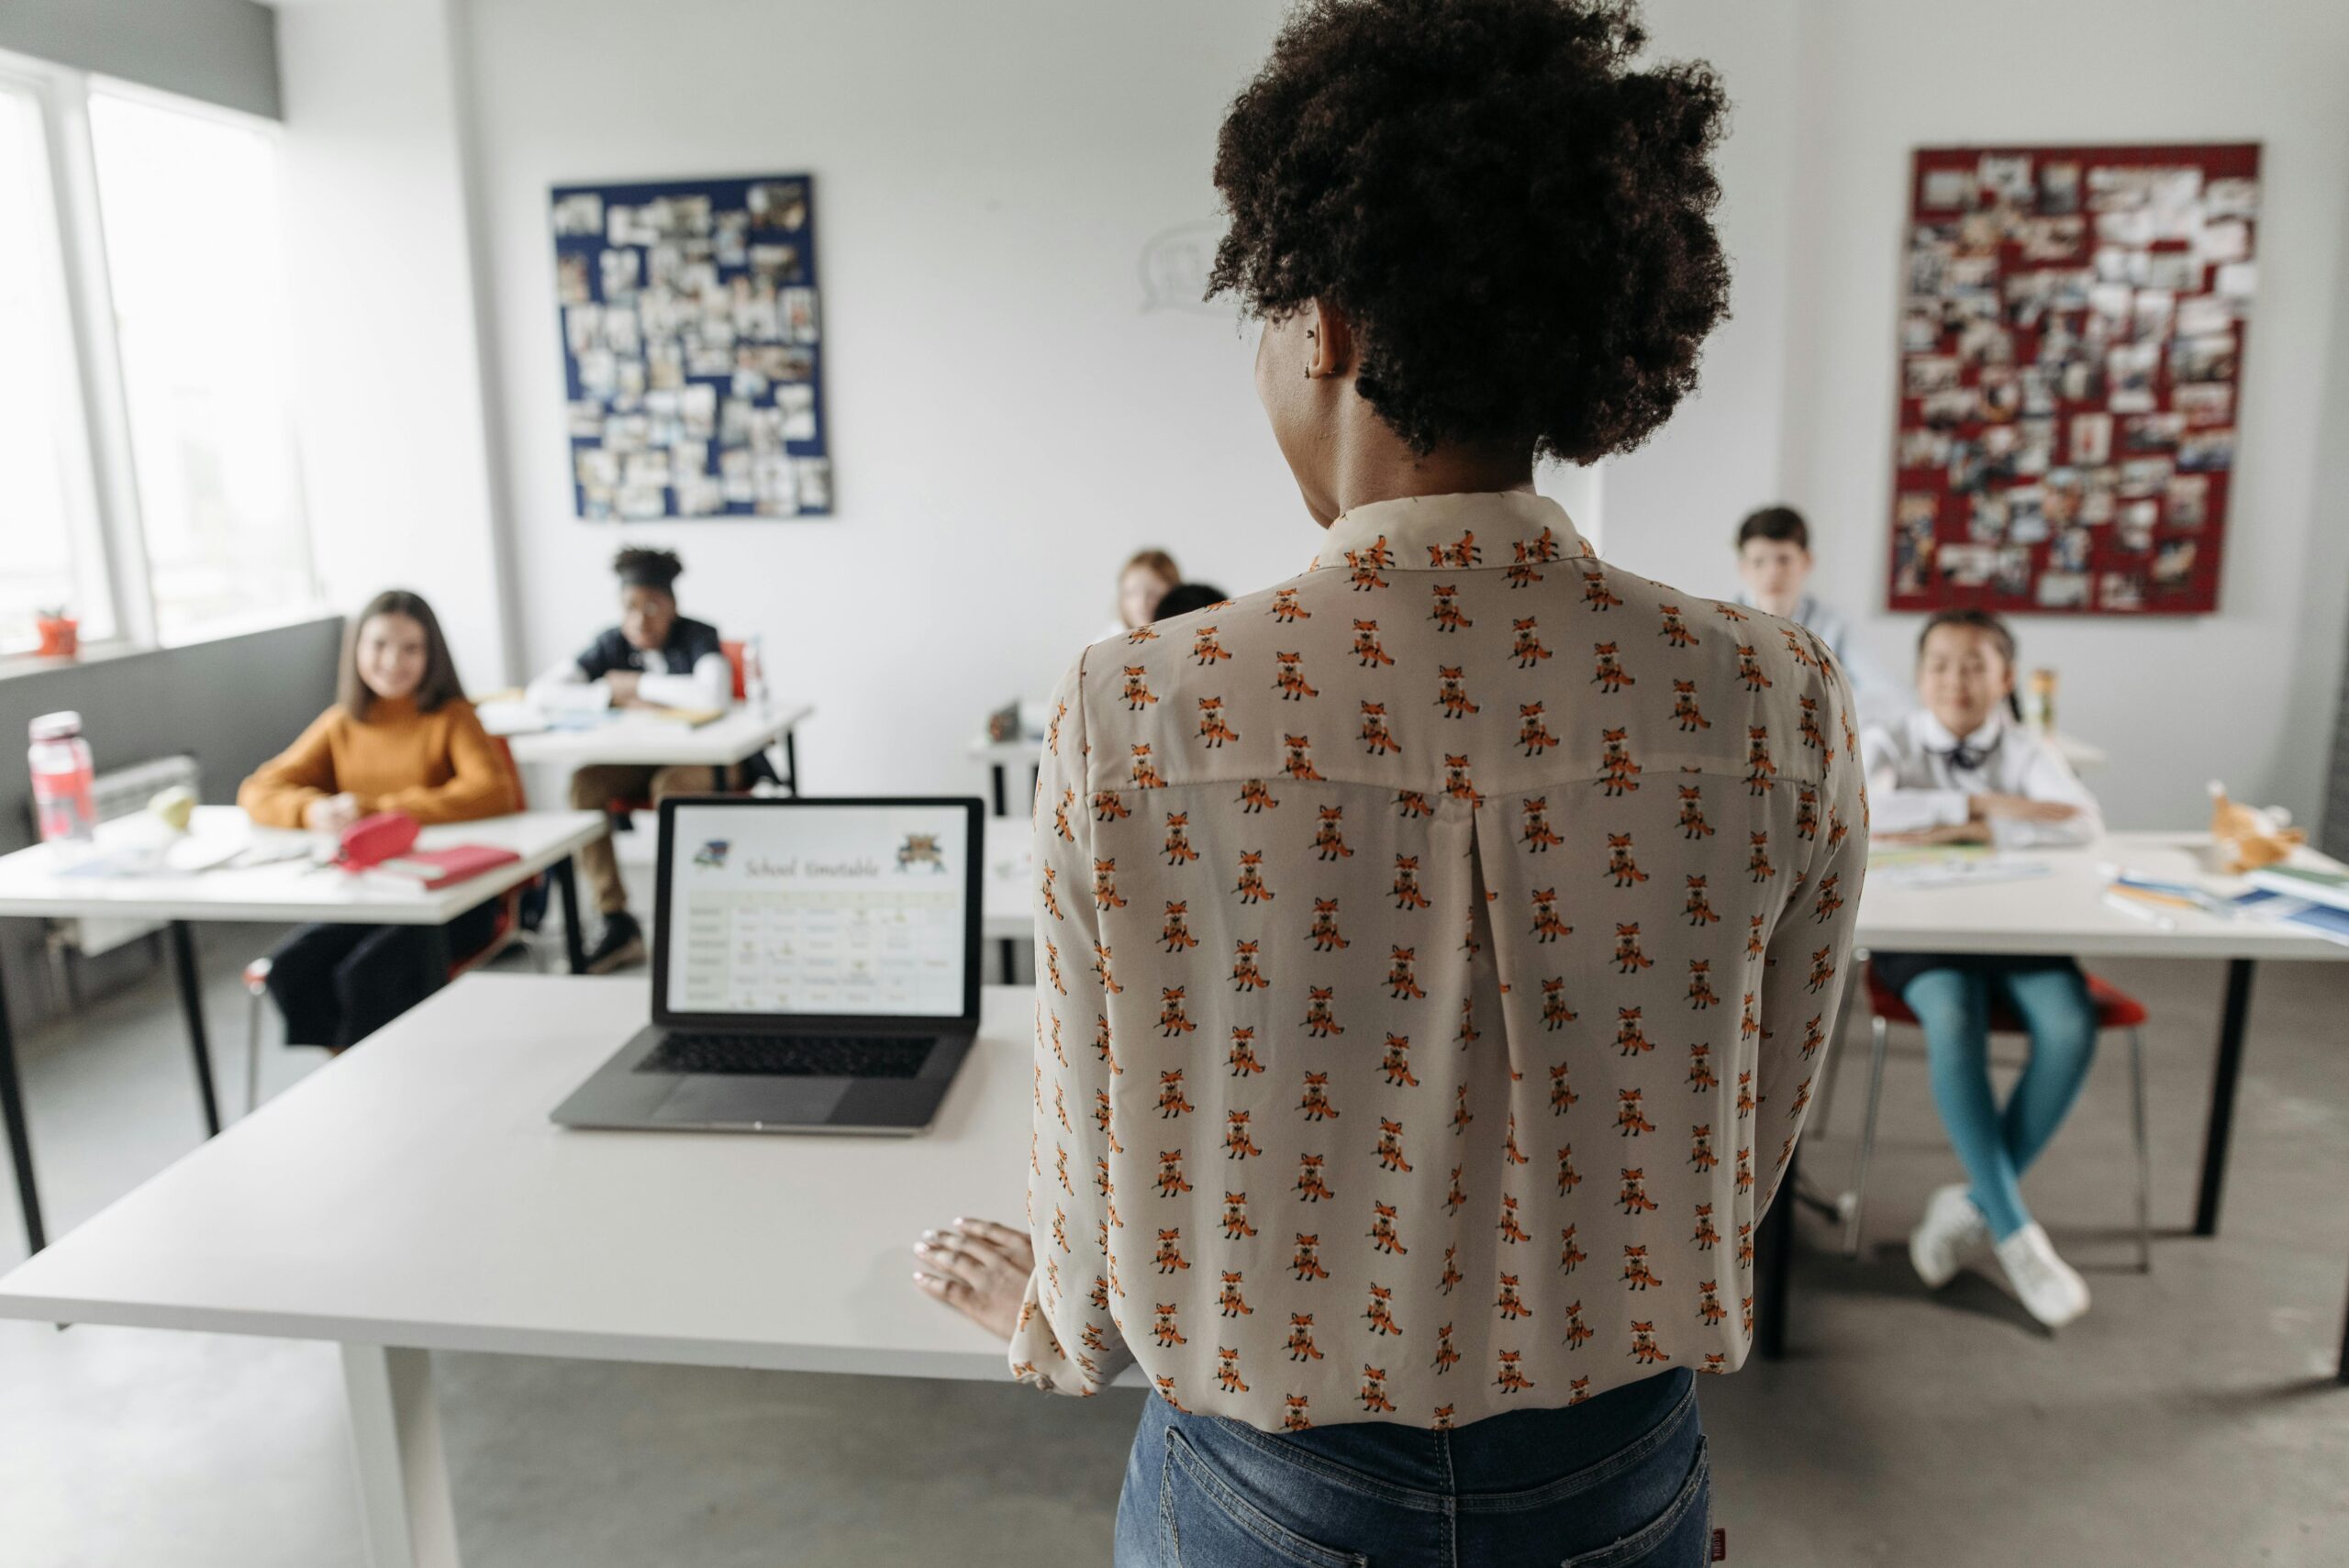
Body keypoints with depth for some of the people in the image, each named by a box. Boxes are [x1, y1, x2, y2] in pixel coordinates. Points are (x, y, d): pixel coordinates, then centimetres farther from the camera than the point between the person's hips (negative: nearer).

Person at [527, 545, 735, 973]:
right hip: (635, 761, 4)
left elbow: (714, 696, -35)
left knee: (672, 786, -36)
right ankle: (616, 922, -19)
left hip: (701, 759, -4)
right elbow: (541, 692, -10)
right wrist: (616, 696, -23)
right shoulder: (611, 644, -1)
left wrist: (637, 684, -20)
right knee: (584, 783, -24)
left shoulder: (699, 637, -13)